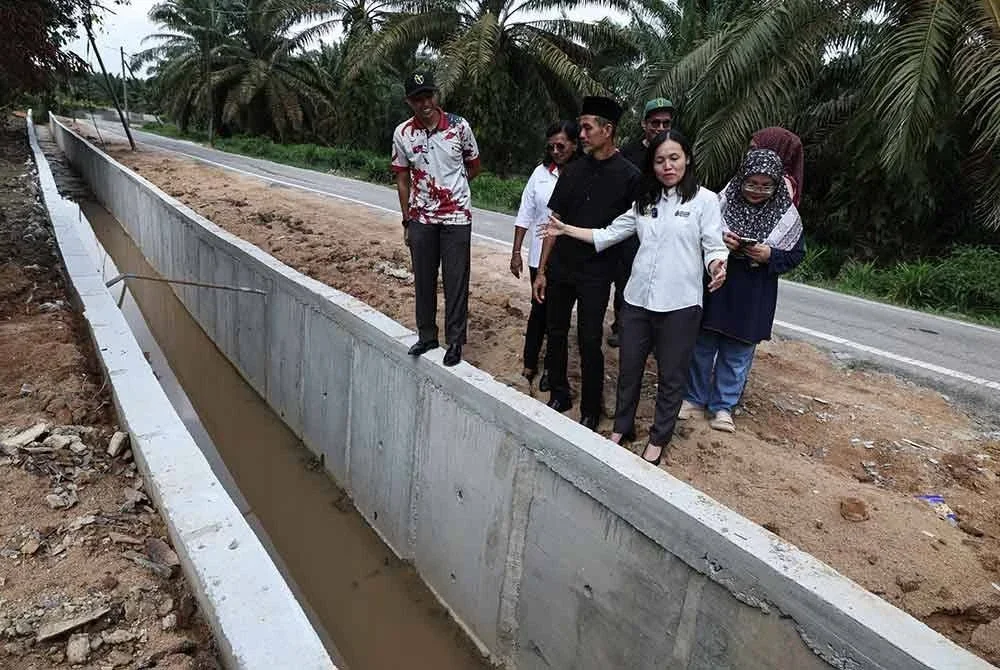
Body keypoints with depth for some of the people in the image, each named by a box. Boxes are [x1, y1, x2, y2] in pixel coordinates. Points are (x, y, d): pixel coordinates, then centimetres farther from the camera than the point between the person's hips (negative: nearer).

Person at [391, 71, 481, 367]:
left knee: (456, 281, 3)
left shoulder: (459, 126, -9)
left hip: (457, 217, -2)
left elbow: (474, 167, 7)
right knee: (423, 280, 11)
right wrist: (407, 222, 5)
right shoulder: (402, 133, -4)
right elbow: (403, 180, 4)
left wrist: (449, 186, 8)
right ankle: (426, 336, 26)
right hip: (421, 219, 2)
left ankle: (455, 340, 16)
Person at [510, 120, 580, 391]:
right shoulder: (541, 172, 2)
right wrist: (516, 252, 4)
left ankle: (551, 368, 27)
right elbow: (525, 214, 5)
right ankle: (529, 365, 24)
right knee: (539, 309, 11)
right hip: (540, 255, 2)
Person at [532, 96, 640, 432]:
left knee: (589, 342, 1)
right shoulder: (573, 171, 6)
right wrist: (541, 270, 5)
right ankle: (558, 396, 30)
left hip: (596, 274, -4)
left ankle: (590, 411, 18)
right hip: (560, 268, 4)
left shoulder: (629, 176, -6)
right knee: (556, 334, 12)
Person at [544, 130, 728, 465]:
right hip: (638, 298, 4)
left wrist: (717, 265, -29)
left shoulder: (704, 199, -3)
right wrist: (567, 230, 8)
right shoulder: (645, 201, 11)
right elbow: (610, 234, 12)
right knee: (629, 367, 15)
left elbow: (714, 246, -7)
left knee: (671, 375, 9)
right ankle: (622, 427, 35)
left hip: (680, 303, -4)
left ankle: (658, 438, 27)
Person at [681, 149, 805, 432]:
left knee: (737, 354, 9)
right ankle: (695, 398, 28)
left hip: (753, 296, 0)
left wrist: (770, 255, -17)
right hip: (715, 287, 0)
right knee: (702, 346, 10)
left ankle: (723, 406, 24)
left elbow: (796, 254, 2)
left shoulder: (786, 215, -4)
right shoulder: (722, 200, -6)